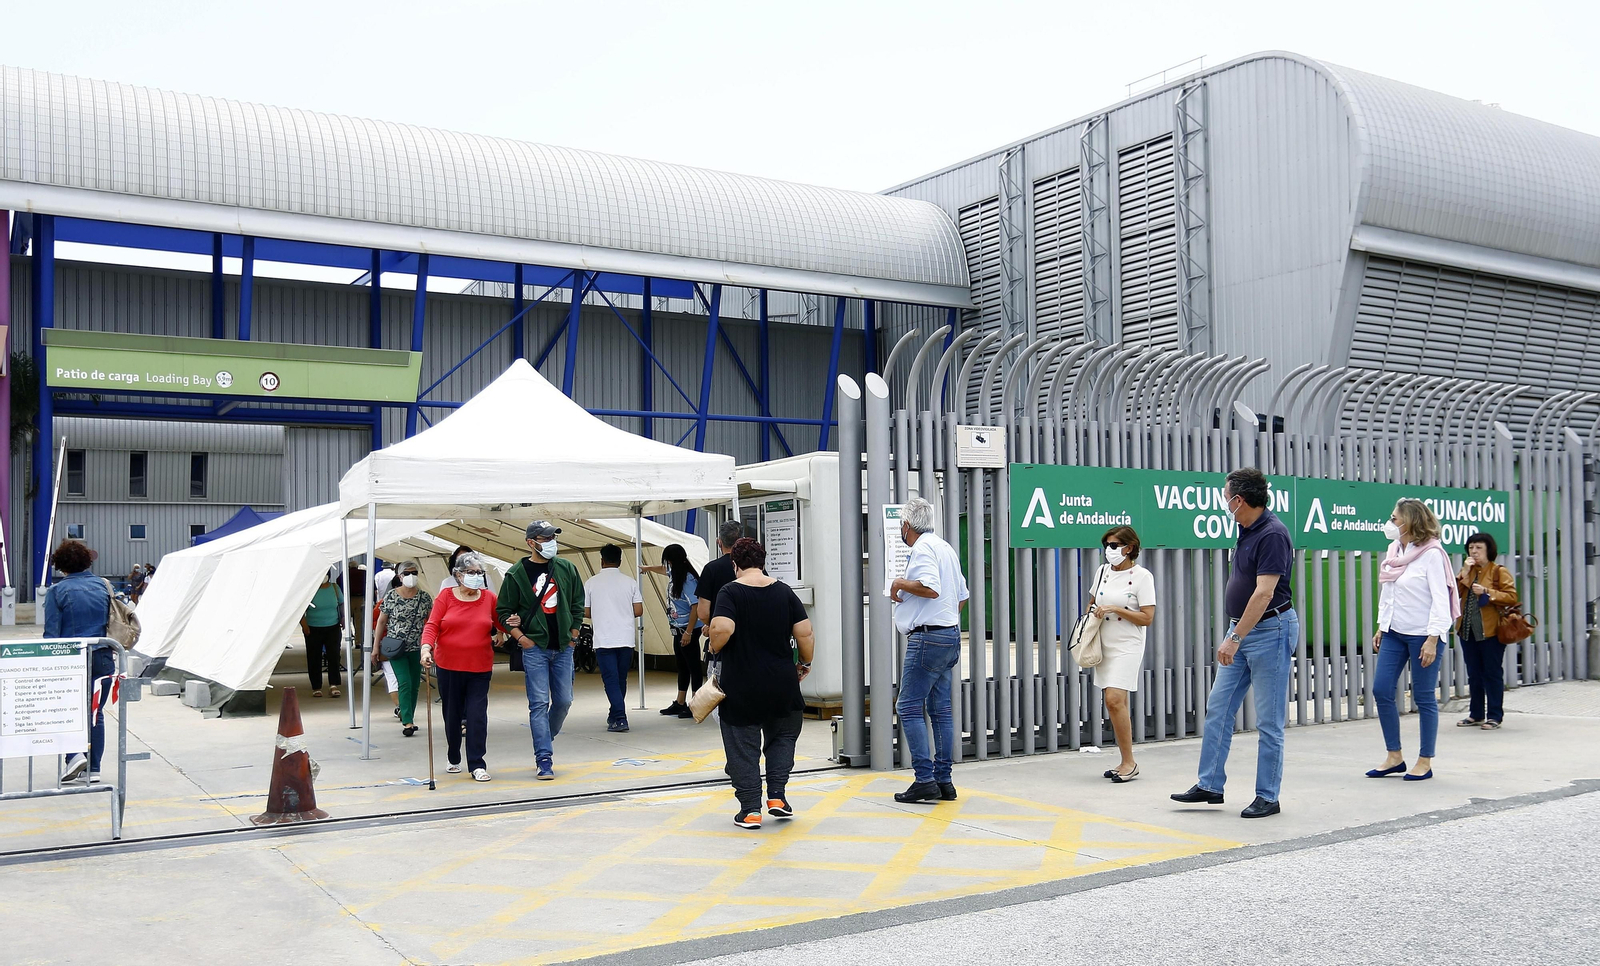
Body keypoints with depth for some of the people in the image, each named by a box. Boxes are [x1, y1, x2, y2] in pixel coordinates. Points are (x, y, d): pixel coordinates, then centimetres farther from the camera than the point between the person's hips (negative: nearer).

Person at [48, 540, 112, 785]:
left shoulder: (57, 591, -4)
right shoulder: (103, 586, 6)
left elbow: (52, 632, -6)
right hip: (103, 657, 3)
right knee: (95, 712, 10)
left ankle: (75, 754, -8)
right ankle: (93, 769, 10)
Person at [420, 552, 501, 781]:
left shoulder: (489, 598, 3)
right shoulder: (445, 597, -1)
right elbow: (432, 625, -6)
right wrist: (426, 647, -23)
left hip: (480, 668, 0)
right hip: (449, 666, 0)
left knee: (477, 715, -6)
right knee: (452, 714, 11)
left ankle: (477, 765, -1)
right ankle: (453, 759, 30)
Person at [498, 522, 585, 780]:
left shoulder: (567, 568, 6)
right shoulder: (517, 574, -3)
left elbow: (578, 603, 13)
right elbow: (504, 611, 2)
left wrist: (573, 635, 8)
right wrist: (520, 637, -7)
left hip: (563, 648, 3)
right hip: (534, 648, -3)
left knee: (564, 701, 7)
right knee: (539, 704, -6)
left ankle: (547, 737, 34)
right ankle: (544, 760, -5)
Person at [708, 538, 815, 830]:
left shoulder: (730, 592, -8)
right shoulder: (783, 591, 2)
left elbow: (721, 629, -23)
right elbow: (804, 633, 0)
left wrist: (715, 648, -4)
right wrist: (805, 663, 14)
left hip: (741, 687, -3)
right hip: (782, 684, 3)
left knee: (742, 746, 7)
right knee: (783, 736, 22)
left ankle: (750, 810, 8)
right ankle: (777, 795, 13)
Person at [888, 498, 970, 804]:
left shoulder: (923, 548, -11)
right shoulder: (945, 547, 18)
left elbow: (930, 588, -25)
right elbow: (962, 595, 24)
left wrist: (900, 583, -10)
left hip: (928, 638, -10)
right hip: (950, 635, 10)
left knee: (910, 707, -6)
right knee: (940, 709, 10)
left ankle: (924, 780, -9)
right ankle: (943, 781, 12)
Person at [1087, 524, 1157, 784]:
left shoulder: (1142, 576, -8)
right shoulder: (1103, 571, 10)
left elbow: (1147, 618, -12)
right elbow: (1093, 602, 26)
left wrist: (1115, 609, -18)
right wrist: (1092, 612, 5)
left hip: (1127, 647, -7)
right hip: (1104, 645, 7)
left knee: (1114, 701, -17)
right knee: (1115, 704, 9)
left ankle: (1129, 762, -7)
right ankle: (1125, 762, 17)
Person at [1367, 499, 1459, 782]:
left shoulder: (1431, 554, -12)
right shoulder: (1394, 551, 9)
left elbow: (1440, 600, -15)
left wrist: (1432, 640, -18)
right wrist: (1381, 627, 15)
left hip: (1422, 634, -7)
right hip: (1394, 633, 7)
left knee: (1424, 697, 1)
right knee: (1381, 690, 2)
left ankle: (1425, 761, 13)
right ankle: (1394, 757, 14)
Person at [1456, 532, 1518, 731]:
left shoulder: (1499, 571, -2)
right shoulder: (1467, 571, 16)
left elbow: (1512, 597, -11)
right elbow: (1454, 593, 3)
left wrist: (1486, 592, -19)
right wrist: (1464, 573, -7)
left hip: (1490, 631, -6)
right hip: (1468, 631, 6)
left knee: (1492, 674, 0)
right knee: (1474, 675, 11)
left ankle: (1495, 716, 6)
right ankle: (1476, 715, 18)